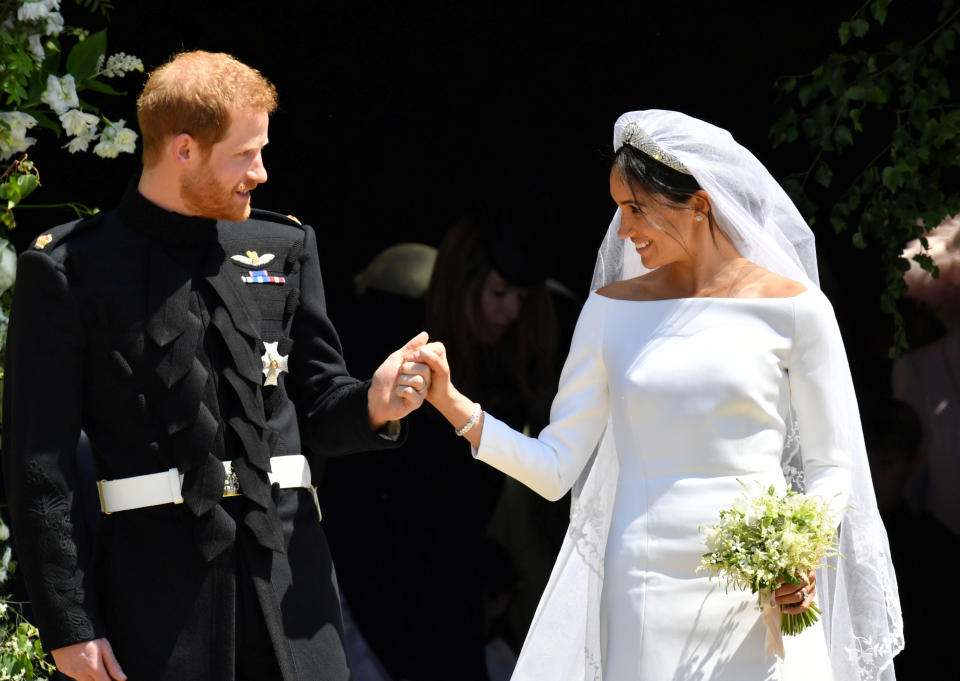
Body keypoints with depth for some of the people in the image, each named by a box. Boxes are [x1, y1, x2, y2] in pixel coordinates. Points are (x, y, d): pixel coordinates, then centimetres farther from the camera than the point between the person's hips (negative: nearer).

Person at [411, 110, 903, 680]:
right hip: (645, 594, 2)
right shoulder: (613, 310, 8)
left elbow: (830, 465, 4)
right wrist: (455, 407, -6)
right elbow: (555, 468, 5)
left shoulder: (792, 307, 0)